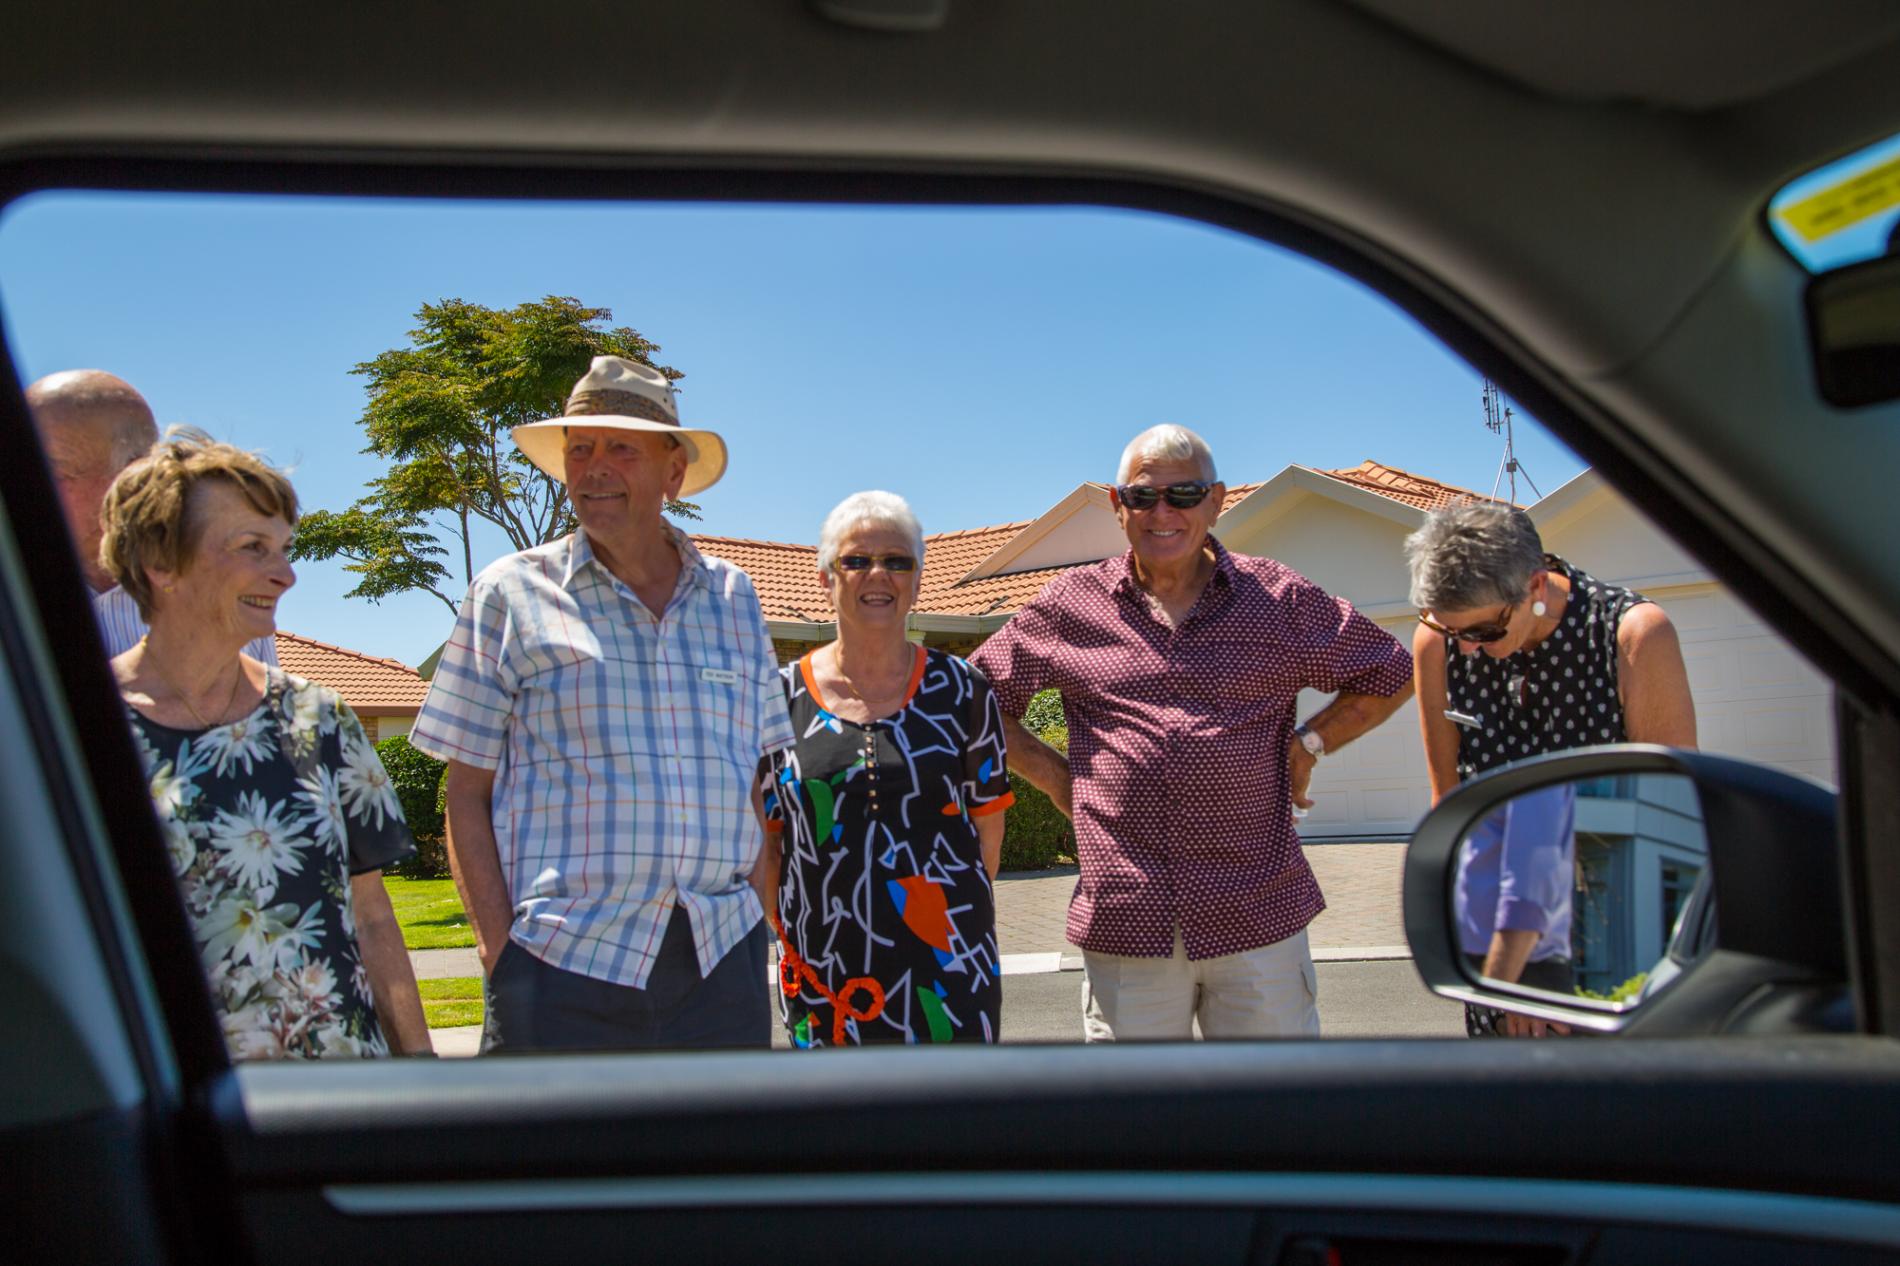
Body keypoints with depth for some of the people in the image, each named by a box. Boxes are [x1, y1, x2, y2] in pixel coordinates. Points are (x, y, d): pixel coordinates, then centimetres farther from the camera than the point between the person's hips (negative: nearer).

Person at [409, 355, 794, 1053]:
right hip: (563, 967, -2)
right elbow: (467, 794, 2)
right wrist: (500, 950, -7)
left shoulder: (732, 597, 12)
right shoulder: (511, 594, 4)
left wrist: (758, 924, 5)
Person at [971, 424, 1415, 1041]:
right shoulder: (1069, 605, 6)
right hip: (1125, 919, 0)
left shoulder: (1279, 598, 6)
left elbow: (1390, 675, 17)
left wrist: (1308, 743, 6)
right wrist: (1057, 777, 6)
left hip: (1259, 917, 0)